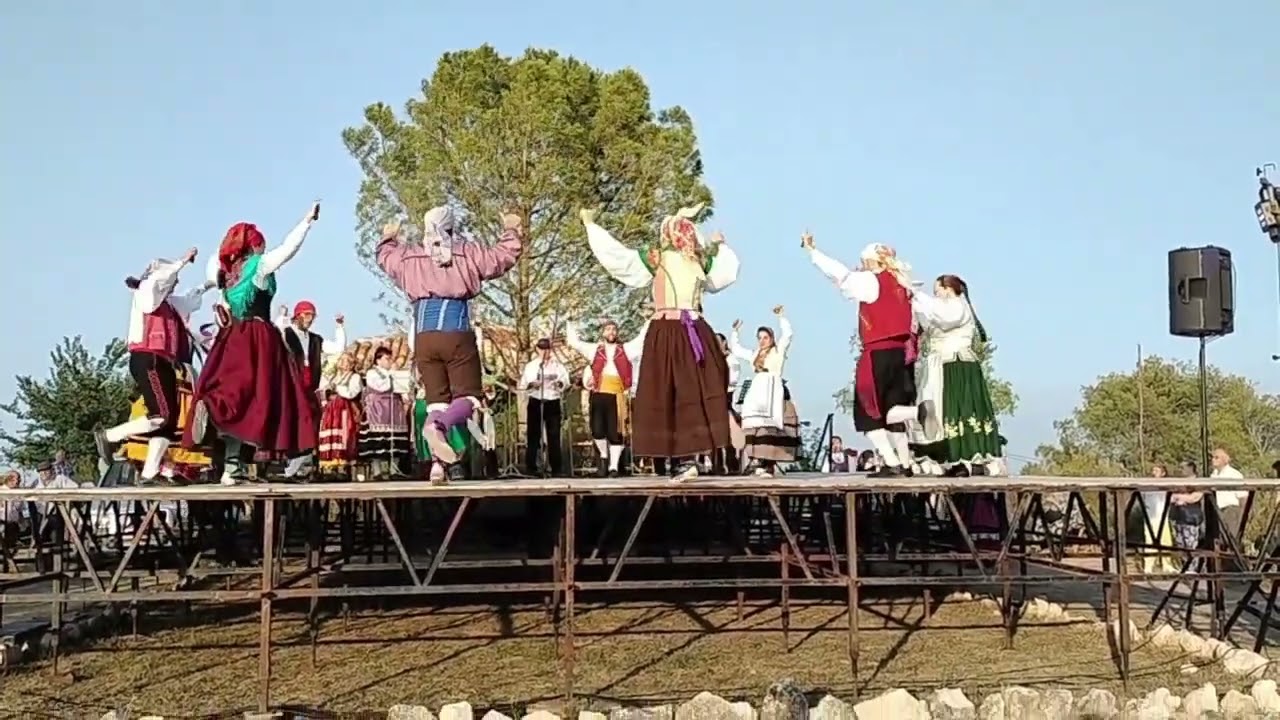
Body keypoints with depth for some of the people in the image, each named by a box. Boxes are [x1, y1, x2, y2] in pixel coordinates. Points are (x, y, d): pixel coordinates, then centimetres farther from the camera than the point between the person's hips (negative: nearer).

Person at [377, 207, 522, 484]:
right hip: (457, 334, -3)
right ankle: (438, 426, -33)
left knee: (436, 399, 7)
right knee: (467, 396, 0)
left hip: (423, 337, 4)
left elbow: (385, 257, 34)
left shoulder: (409, 257, 13)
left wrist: (388, 239, 56)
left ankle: (438, 463, -5)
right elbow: (504, 257, 13)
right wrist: (511, 232, 31)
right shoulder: (468, 253, 4)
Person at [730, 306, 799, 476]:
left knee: (770, 427, -12)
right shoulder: (754, 354, 24)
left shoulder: (779, 350, 8)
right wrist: (735, 332, 30)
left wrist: (781, 317, 0)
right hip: (756, 393, 6)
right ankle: (760, 463, -5)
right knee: (758, 427, -4)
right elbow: (735, 348, 33)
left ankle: (769, 466, -16)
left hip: (773, 392, -5)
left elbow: (788, 334, -5)